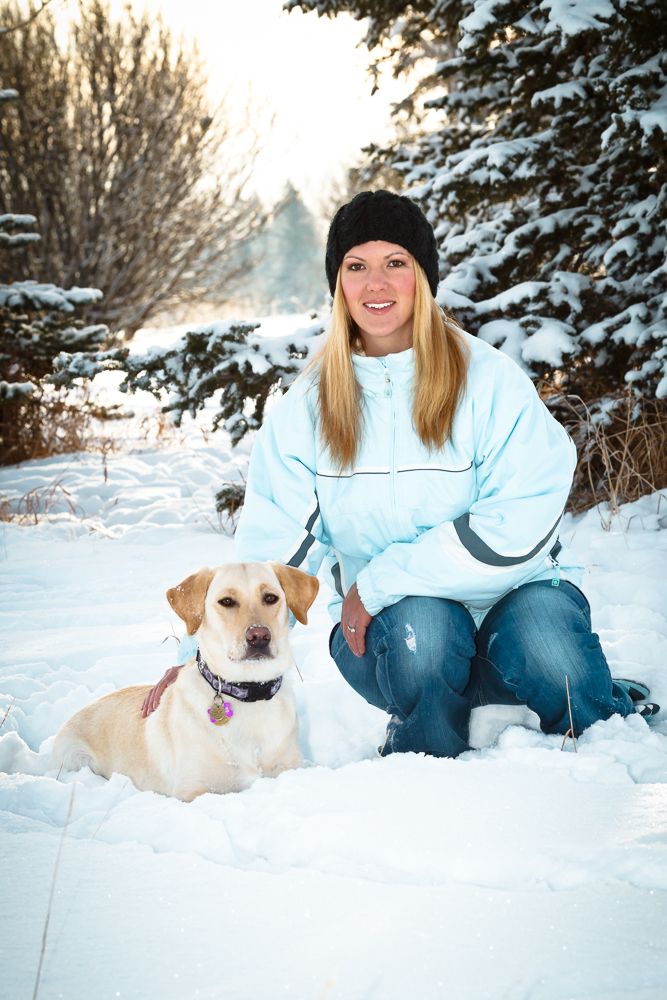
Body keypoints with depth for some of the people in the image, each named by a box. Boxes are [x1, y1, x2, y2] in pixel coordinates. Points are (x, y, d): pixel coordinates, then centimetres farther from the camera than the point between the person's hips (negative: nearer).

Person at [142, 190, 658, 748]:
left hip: (511, 597, -1)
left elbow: (522, 525, -17)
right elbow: (271, 548, 1)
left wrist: (378, 583, -18)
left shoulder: (489, 379, -6)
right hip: (380, 629, 1)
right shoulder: (305, 410, 3)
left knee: (542, 641, -34)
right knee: (420, 621, -34)